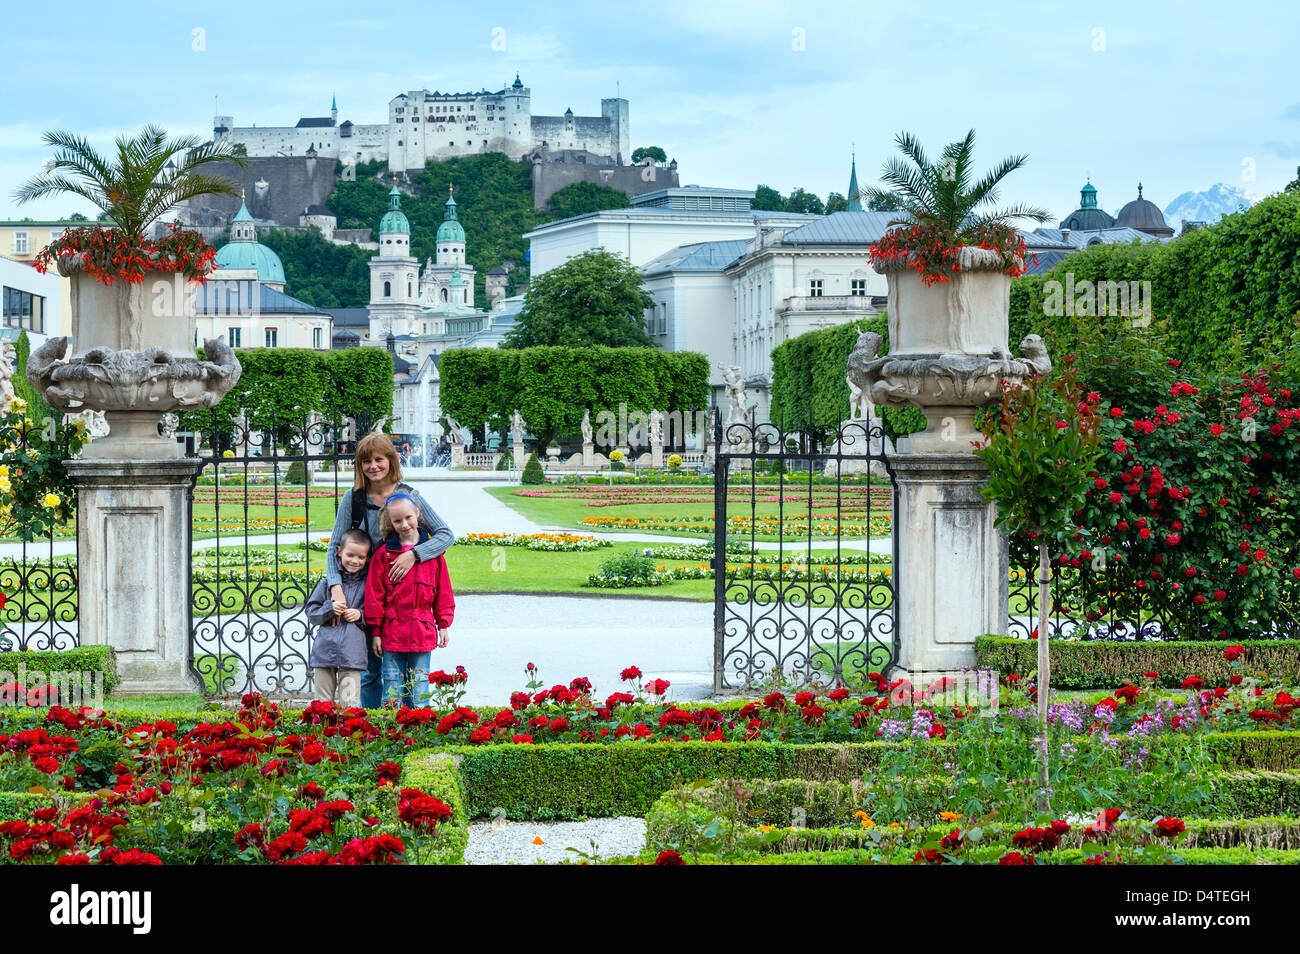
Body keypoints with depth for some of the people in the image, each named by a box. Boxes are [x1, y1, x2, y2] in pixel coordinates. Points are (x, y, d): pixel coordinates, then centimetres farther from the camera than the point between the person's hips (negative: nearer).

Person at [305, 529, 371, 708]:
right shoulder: (327, 581, 7)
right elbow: (311, 613, 8)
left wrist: (360, 615, -5)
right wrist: (330, 608, -10)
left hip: (352, 654, -1)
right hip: (324, 651, 1)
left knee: (349, 704, -8)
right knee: (323, 704, 7)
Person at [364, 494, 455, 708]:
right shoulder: (384, 554, 0)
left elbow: (443, 593, 10)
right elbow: (374, 595, 2)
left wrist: (443, 624, 8)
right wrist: (375, 631, 0)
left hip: (422, 632, 1)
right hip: (392, 632, -1)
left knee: (419, 686, 5)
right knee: (392, 689, 3)